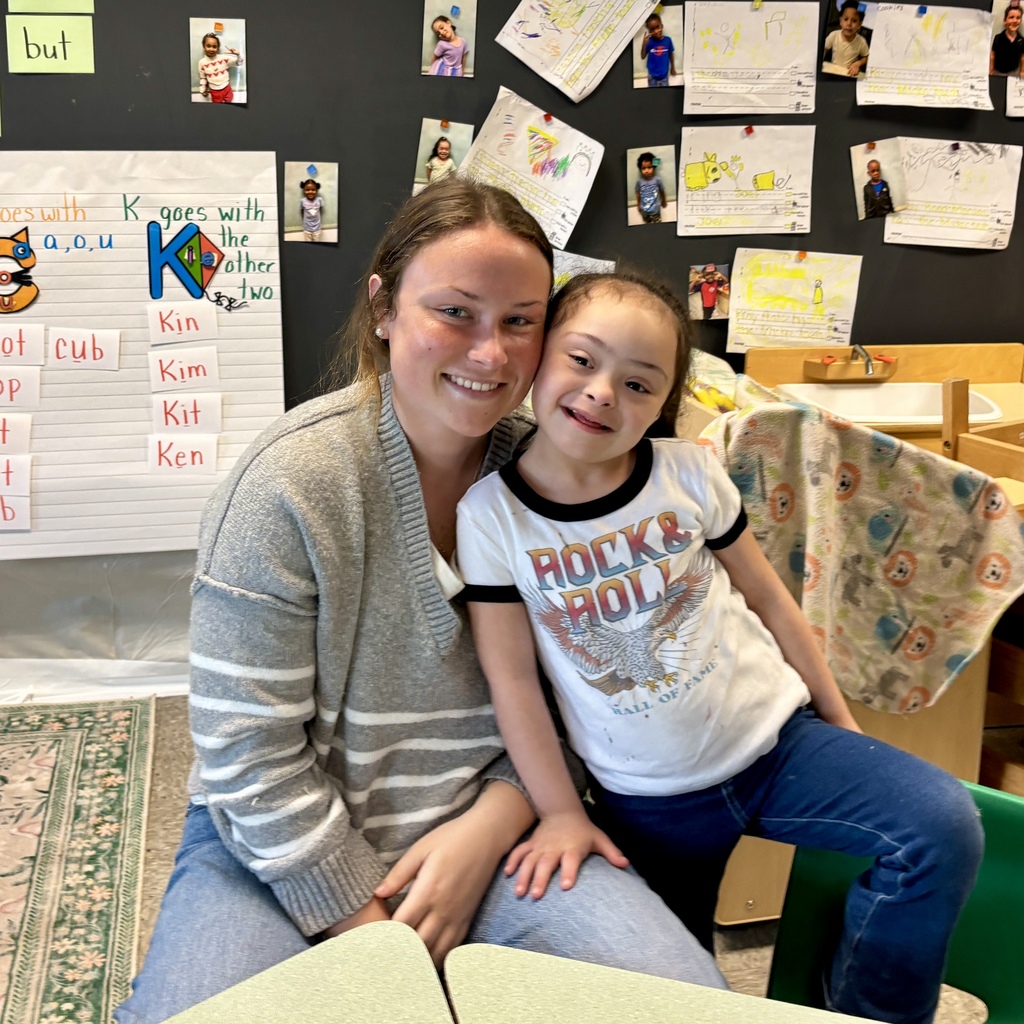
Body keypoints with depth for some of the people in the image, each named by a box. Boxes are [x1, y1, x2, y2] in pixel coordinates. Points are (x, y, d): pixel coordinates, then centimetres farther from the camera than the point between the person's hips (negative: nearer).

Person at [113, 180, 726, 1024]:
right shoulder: (289, 485, -16)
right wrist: (374, 933, -13)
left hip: (492, 825, 3)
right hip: (285, 849, -2)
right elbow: (250, 756, -15)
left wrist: (486, 828, -12)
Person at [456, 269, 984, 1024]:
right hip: (648, 802, -1)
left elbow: (767, 597, 3)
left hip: (777, 738, 1)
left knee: (942, 825, -16)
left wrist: (841, 723, 8)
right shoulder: (491, 512, -12)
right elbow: (512, 676, -8)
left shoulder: (689, 472, -8)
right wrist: (560, 812, -8)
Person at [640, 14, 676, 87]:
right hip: (652, 75, -1)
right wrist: (644, 44, -26)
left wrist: (672, 68, 16)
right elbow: (643, 57, -11)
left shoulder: (667, 40, -9)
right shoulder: (649, 41, -13)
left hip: (664, 75, 1)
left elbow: (671, 54, 6)